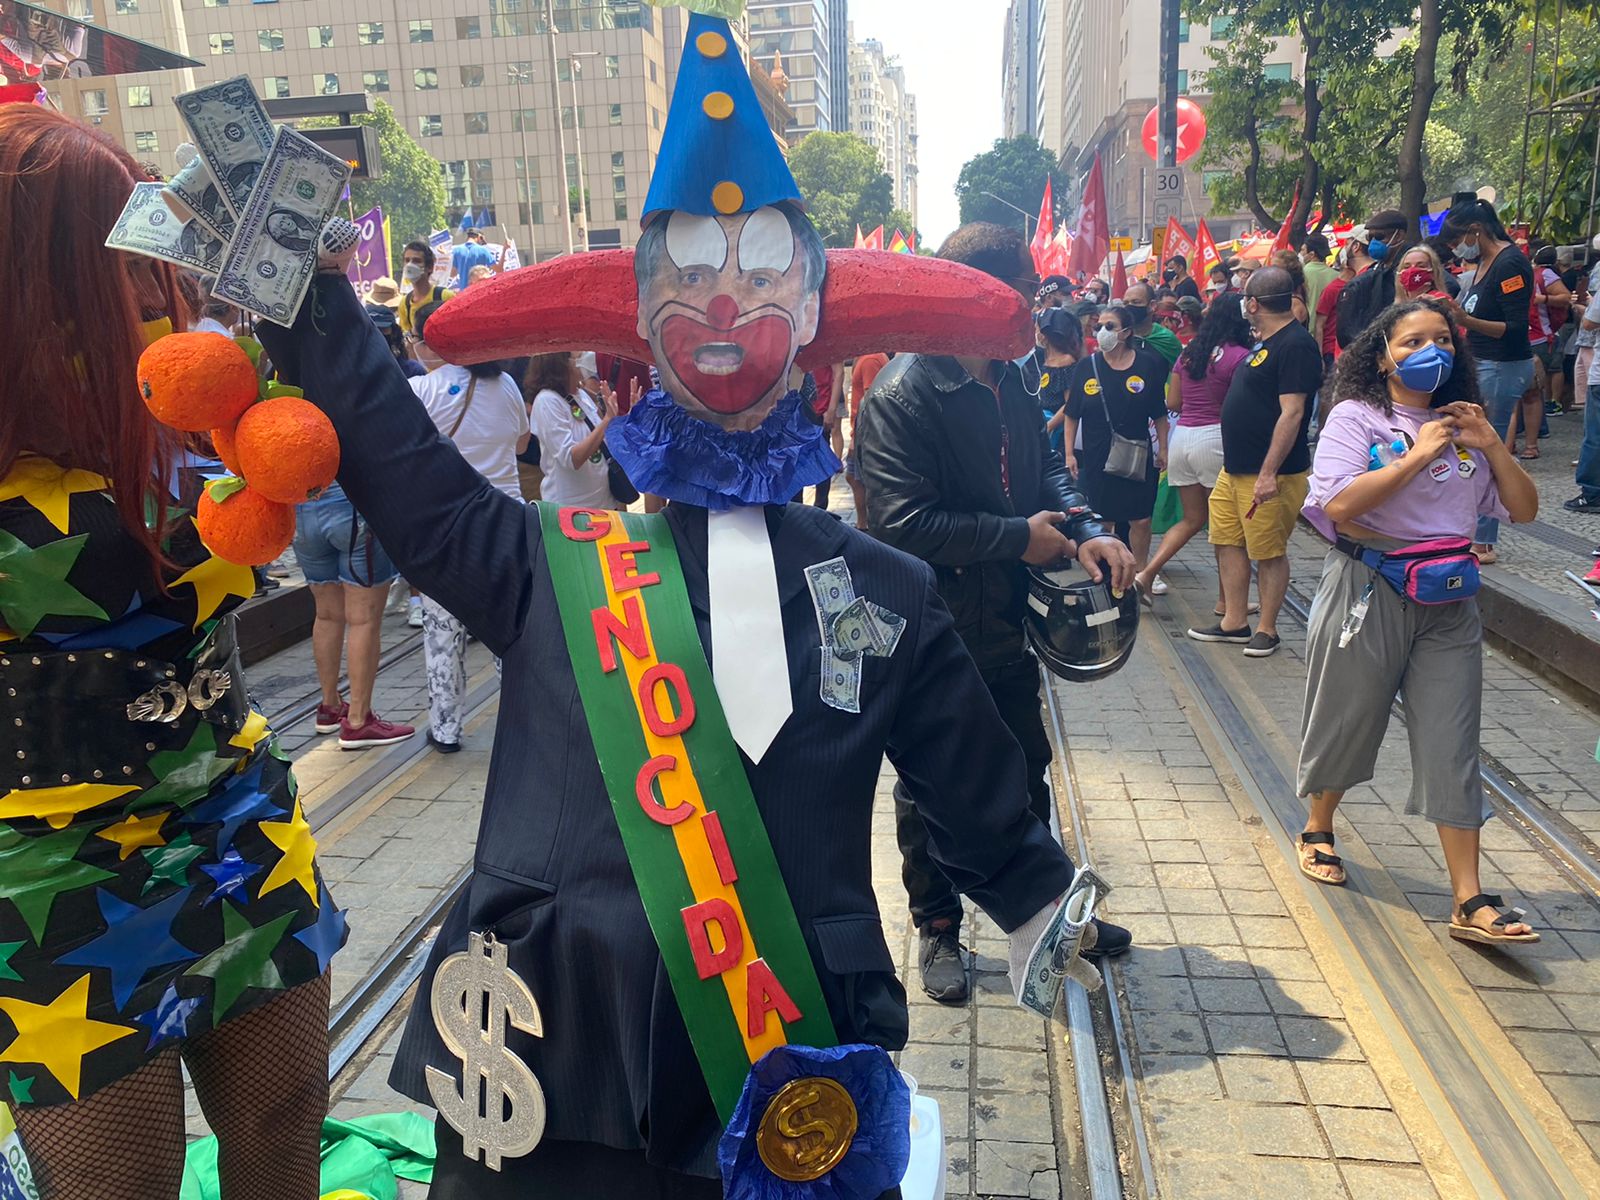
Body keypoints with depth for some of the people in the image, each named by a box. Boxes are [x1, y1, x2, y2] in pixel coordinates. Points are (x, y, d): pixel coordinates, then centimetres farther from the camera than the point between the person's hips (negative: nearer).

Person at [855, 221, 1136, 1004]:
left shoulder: (1009, 381, 5)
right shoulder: (901, 396, -20)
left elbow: (1044, 469, 14)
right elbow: (903, 523, -28)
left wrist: (1088, 529, -7)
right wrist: (1019, 537, -20)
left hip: (1005, 624, 8)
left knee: (1026, 772, 22)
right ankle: (936, 925, 33)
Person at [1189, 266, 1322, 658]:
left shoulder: (1296, 344, -16)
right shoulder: (1266, 342, 14)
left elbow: (1291, 413, -23)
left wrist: (1269, 473, -25)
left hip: (1267, 474, -10)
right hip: (1235, 468, 10)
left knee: (1268, 553, 2)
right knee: (1228, 542, 12)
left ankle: (1267, 630, 13)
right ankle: (1234, 623, 22)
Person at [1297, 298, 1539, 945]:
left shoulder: (1460, 425, 11)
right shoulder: (1355, 417, -5)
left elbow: (1524, 509, 9)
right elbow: (1338, 504, -21)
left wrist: (1491, 446, -3)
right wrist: (1419, 455, -18)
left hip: (1447, 599, 4)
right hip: (1368, 593, -4)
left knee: (1451, 745, 1)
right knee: (1346, 721, 11)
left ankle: (1469, 900, 3)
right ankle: (1318, 830, 37)